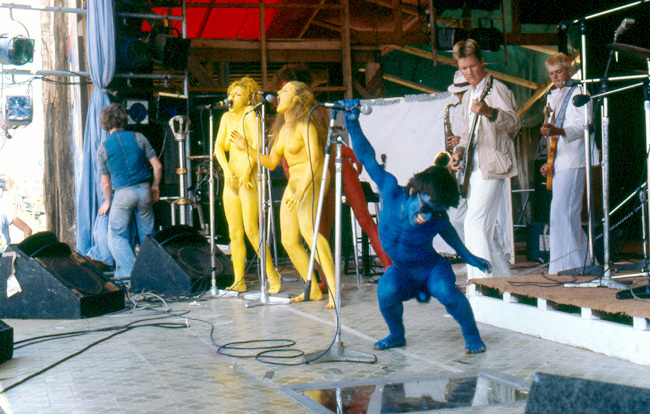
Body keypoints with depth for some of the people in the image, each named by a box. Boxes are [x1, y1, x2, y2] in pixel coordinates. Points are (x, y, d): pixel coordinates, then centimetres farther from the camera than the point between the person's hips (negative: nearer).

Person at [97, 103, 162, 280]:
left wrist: (107, 203, 18)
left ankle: (129, 269, -6)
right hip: (144, 190, 2)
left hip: (122, 194, -2)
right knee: (147, 233, 16)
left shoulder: (103, 148, 0)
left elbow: (106, 182, 4)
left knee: (117, 235, 8)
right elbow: (157, 166, 1)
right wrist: (155, 186, 16)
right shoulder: (138, 138, 2)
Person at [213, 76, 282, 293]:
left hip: (250, 179, -7)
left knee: (251, 229, -13)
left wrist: (247, 172, -24)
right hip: (231, 180, 7)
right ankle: (239, 281, 10)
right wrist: (227, 170, -7)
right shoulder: (227, 117, 14)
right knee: (234, 232, 5)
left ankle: (272, 275, -3)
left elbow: (257, 146, -16)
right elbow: (219, 147, 8)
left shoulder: (250, 114, -5)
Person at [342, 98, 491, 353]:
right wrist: (352, 123, -22)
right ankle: (397, 335, 0)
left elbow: (448, 232, 3)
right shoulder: (391, 191, -23)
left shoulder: (437, 220, -23)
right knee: (387, 292, -29)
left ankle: (471, 335, -6)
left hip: (431, 268, -2)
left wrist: (468, 257, 13)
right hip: (400, 270, 2)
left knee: (446, 292, -32)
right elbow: (368, 158, -17)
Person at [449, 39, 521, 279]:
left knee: (475, 223, -18)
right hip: (474, 168, 9)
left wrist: (489, 112, -41)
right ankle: (504, 279, 19)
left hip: (492, 167, -9)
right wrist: (459, 151, 7)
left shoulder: (496, 89, -7)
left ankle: (484, 281, -18)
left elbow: (514, 123, -23)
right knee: (486, 228, 11)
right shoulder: (468, 96, 19)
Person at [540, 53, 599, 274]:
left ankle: (563, 267, -14)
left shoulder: (578, 92, -4)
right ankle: (585, 262, 17)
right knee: (569, 216, 10)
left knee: (561, 213, -16)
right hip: (559, 162, 9)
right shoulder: (553, 96, 21)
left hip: (573, 162, -9)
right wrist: (550, 162, 21)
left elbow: (583, 125, -18)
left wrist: (558, 131, -35)